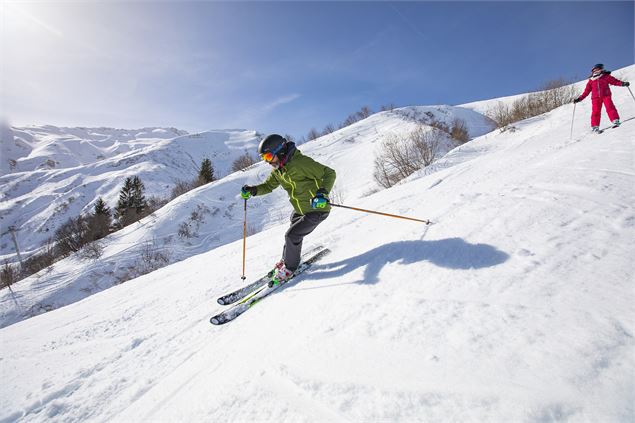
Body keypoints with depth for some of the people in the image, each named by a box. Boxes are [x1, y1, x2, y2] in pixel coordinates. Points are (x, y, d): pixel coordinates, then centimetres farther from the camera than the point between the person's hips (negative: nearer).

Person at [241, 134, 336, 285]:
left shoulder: (301, 162, -26)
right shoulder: (278, 170, 0)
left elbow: (329, 173, -24)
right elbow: (269, 186, 12)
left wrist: (323, 192, -41)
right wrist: (252, 190, -8)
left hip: (317, 209, -8)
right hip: (299, 210, 8)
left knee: (292, 235, -12)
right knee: (293, 235, 17)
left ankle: (289, 267, 10)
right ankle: (286, 260, 41)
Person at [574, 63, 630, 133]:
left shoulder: (606, 76, 11)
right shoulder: (591, 81, 14)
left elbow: (615, 81, 7)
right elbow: (586, 91, 17)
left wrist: (623, 83, -10)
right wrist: (579, 99, 10)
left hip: (606, 95, -1)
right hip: (596, 98, 1)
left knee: (610, 107, -15)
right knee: (595, 111, -6)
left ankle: (616, 121, -15)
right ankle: (595, 127, -3)